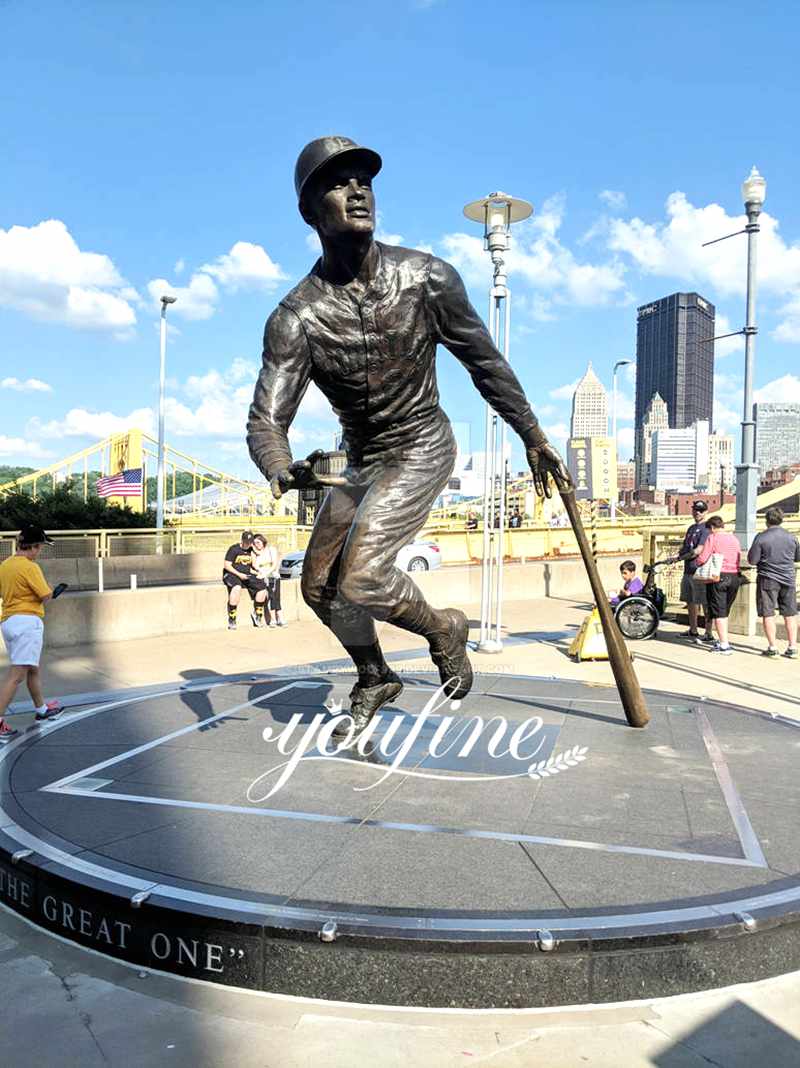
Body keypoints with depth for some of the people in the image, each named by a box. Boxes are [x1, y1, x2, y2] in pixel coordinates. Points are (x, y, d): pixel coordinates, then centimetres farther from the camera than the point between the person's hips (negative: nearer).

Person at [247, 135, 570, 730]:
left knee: (361, 579, -22)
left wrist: (534, 437, 3)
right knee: (320, 586, 13)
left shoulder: (427, 278, -14)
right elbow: (266, 420, -21)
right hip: (362, 462, 4)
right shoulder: (295, 318, -15)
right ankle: (375, 679, 38)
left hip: (423, 448, -4)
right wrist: (282, 471, -44)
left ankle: (443, 629, 10)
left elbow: (485, 361, -2)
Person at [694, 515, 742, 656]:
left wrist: (696, 560, 10)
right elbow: (739, 558, 14)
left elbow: (702, 559, -11)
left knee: (718, 612, -1)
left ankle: (724, 645, -5)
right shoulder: (734, 538, 11)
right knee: (725, 611, 19)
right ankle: (722, 640, 25)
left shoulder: (712, 538, -6)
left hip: (718, 577, -6)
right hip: (734, 577, 6)